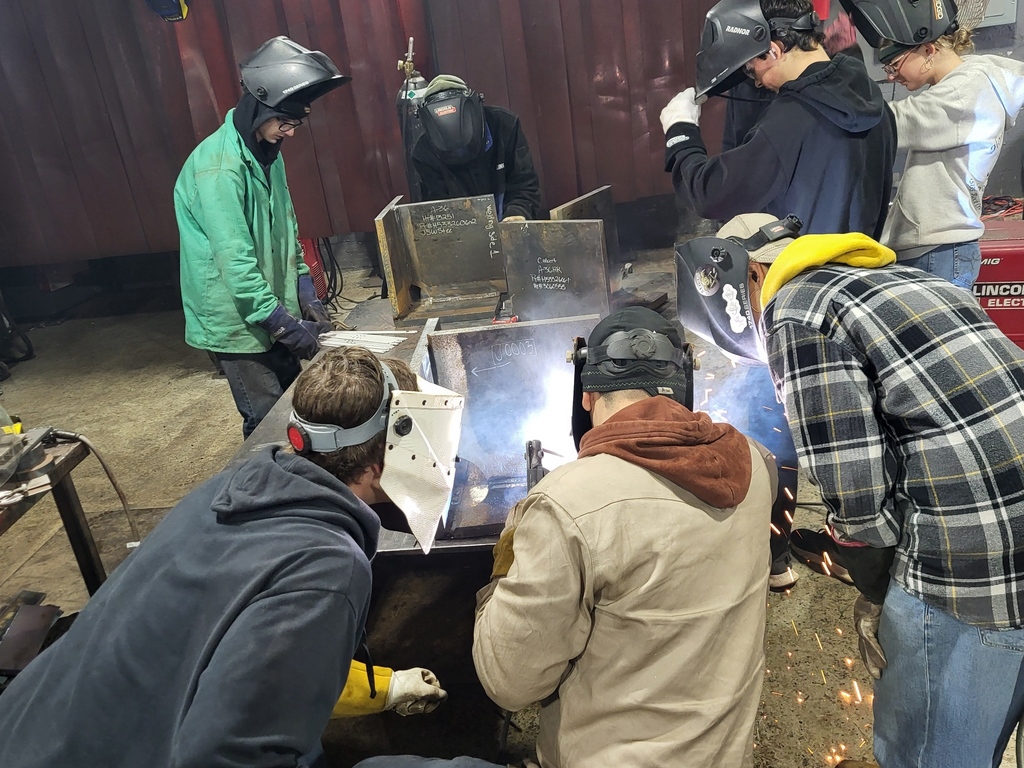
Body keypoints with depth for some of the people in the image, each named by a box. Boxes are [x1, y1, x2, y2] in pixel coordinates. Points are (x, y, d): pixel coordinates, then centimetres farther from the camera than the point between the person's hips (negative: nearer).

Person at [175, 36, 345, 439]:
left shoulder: (266, 153, 8)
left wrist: (306, 296, 4)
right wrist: (285, 324, -24)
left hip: (268, 313, 8)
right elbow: (235, 261, -26)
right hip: (236, 321, -8)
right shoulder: (219, 166, -22)